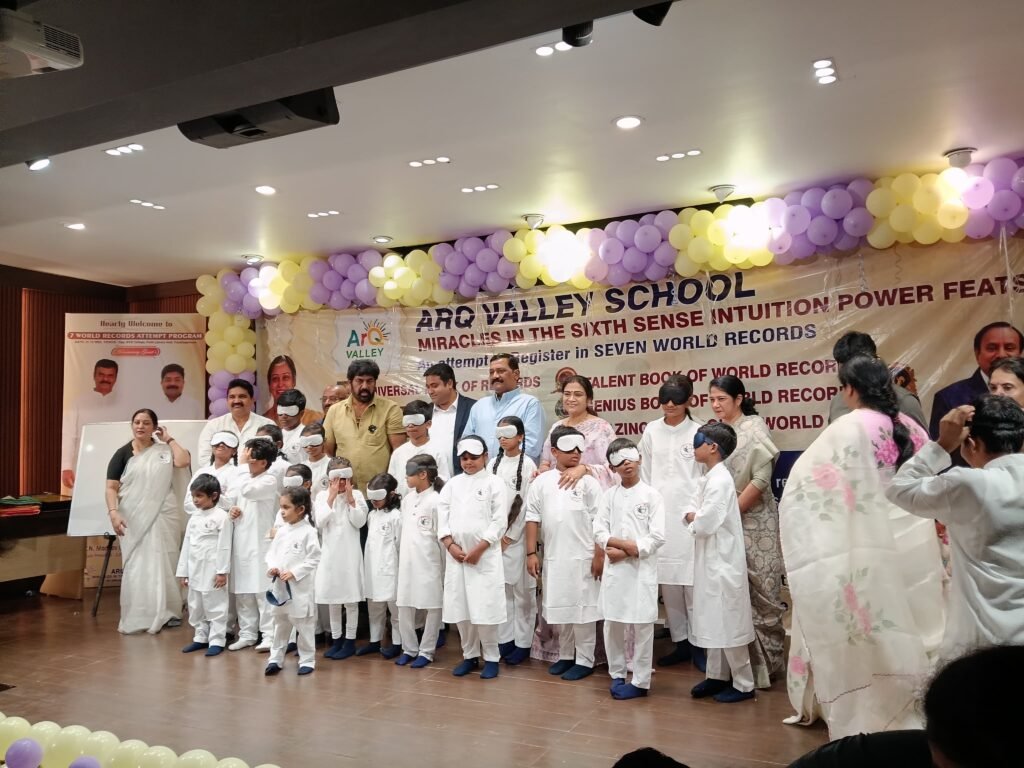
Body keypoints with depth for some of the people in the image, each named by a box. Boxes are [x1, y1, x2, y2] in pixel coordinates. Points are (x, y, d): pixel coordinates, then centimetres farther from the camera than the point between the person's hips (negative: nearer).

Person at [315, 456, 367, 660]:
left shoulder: (356, 495, 0)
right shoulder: (322, 496, 3)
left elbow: (360, 522, -10)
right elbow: (320, 522, -10)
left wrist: (350, 498, -14)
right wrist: (331, 497, -13)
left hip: (350, 553, -2)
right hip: (330, 553, 2)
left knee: (351, 599, 3)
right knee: (332, 599, 11)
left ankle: (350, 641, 13)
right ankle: (336, 640, 22)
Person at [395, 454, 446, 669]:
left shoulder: (435, 501, -12)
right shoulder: (407, 499, 8)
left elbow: (441, 536, -9)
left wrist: (442, 567, -7)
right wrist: (401, 557, 14)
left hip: (428, 563, -6)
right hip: (407, 562, 6)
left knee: (432, 607, 4)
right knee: (404, 607, 10)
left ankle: (426, 651, 15)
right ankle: (409, 648, 24)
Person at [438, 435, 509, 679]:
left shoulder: (494, 483, 0)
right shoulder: (452, 484, 12)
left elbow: (499, 522, -6)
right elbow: (442, 517, 6)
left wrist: (479, 549, -12)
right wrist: (451, 545, -7)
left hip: (485, 555, -4)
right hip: (456, 555, 4)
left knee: (485, 608, -5)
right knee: (459, 608, 7)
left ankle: (491, 658, 11)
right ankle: (469, 655, 22)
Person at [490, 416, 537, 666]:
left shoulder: (527, 465, -5)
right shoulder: (494, 464, 9)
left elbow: (527, 505, -7)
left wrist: (510, 536, -8)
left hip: (518, 536, -4)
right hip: (495, 535, 5)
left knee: (521, 590, 1)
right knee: (500, 588, 8)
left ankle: (522, 642, 10)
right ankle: (504, 639, 17)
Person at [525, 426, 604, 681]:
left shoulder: (587, 481, -3)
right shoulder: (542, 482, 4)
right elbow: (533, 518, 5)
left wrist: (599, 555, -9)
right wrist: (531, 553, 1)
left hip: (583, 557, -3)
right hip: (554, 557, 3)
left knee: (583, 609, 3)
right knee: (560, 608, 13)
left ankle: (585, 660, 15)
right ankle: (565, 656, 28)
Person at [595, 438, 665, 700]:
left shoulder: (652, 495, -2)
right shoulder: (609, 495, 8)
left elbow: (658, 537, -9)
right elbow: (598, 531, 2)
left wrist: (626, 551, -13)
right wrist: (627, 544, -13)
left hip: (641, 569, -3)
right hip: (614, 569, 3)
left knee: (642, 626, 1)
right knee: (612, 624, 8)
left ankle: (640, 682, 11)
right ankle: (617, 675, 23)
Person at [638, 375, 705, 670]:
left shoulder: (699, 432, -1)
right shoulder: (651, 431, 7)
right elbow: (645, 474, 11)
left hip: (689, 514, -3)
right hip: (659, 513, 3)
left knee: (692, 580, -3)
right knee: (667, 581, 6)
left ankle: (699, 643, 9)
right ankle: (680, 642, 18)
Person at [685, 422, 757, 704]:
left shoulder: (720, 480, -19)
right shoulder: (710, 478, 11)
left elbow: (705, 524, -23)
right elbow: (695, 514, 12)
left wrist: (693, 519, -4)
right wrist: (695, 517, -9)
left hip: (722, 561, -9)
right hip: (710, 560, 9)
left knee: (729, 622, 0)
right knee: (713, 621, 16)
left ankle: (744, 684, 12)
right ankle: (717, 676, 27)